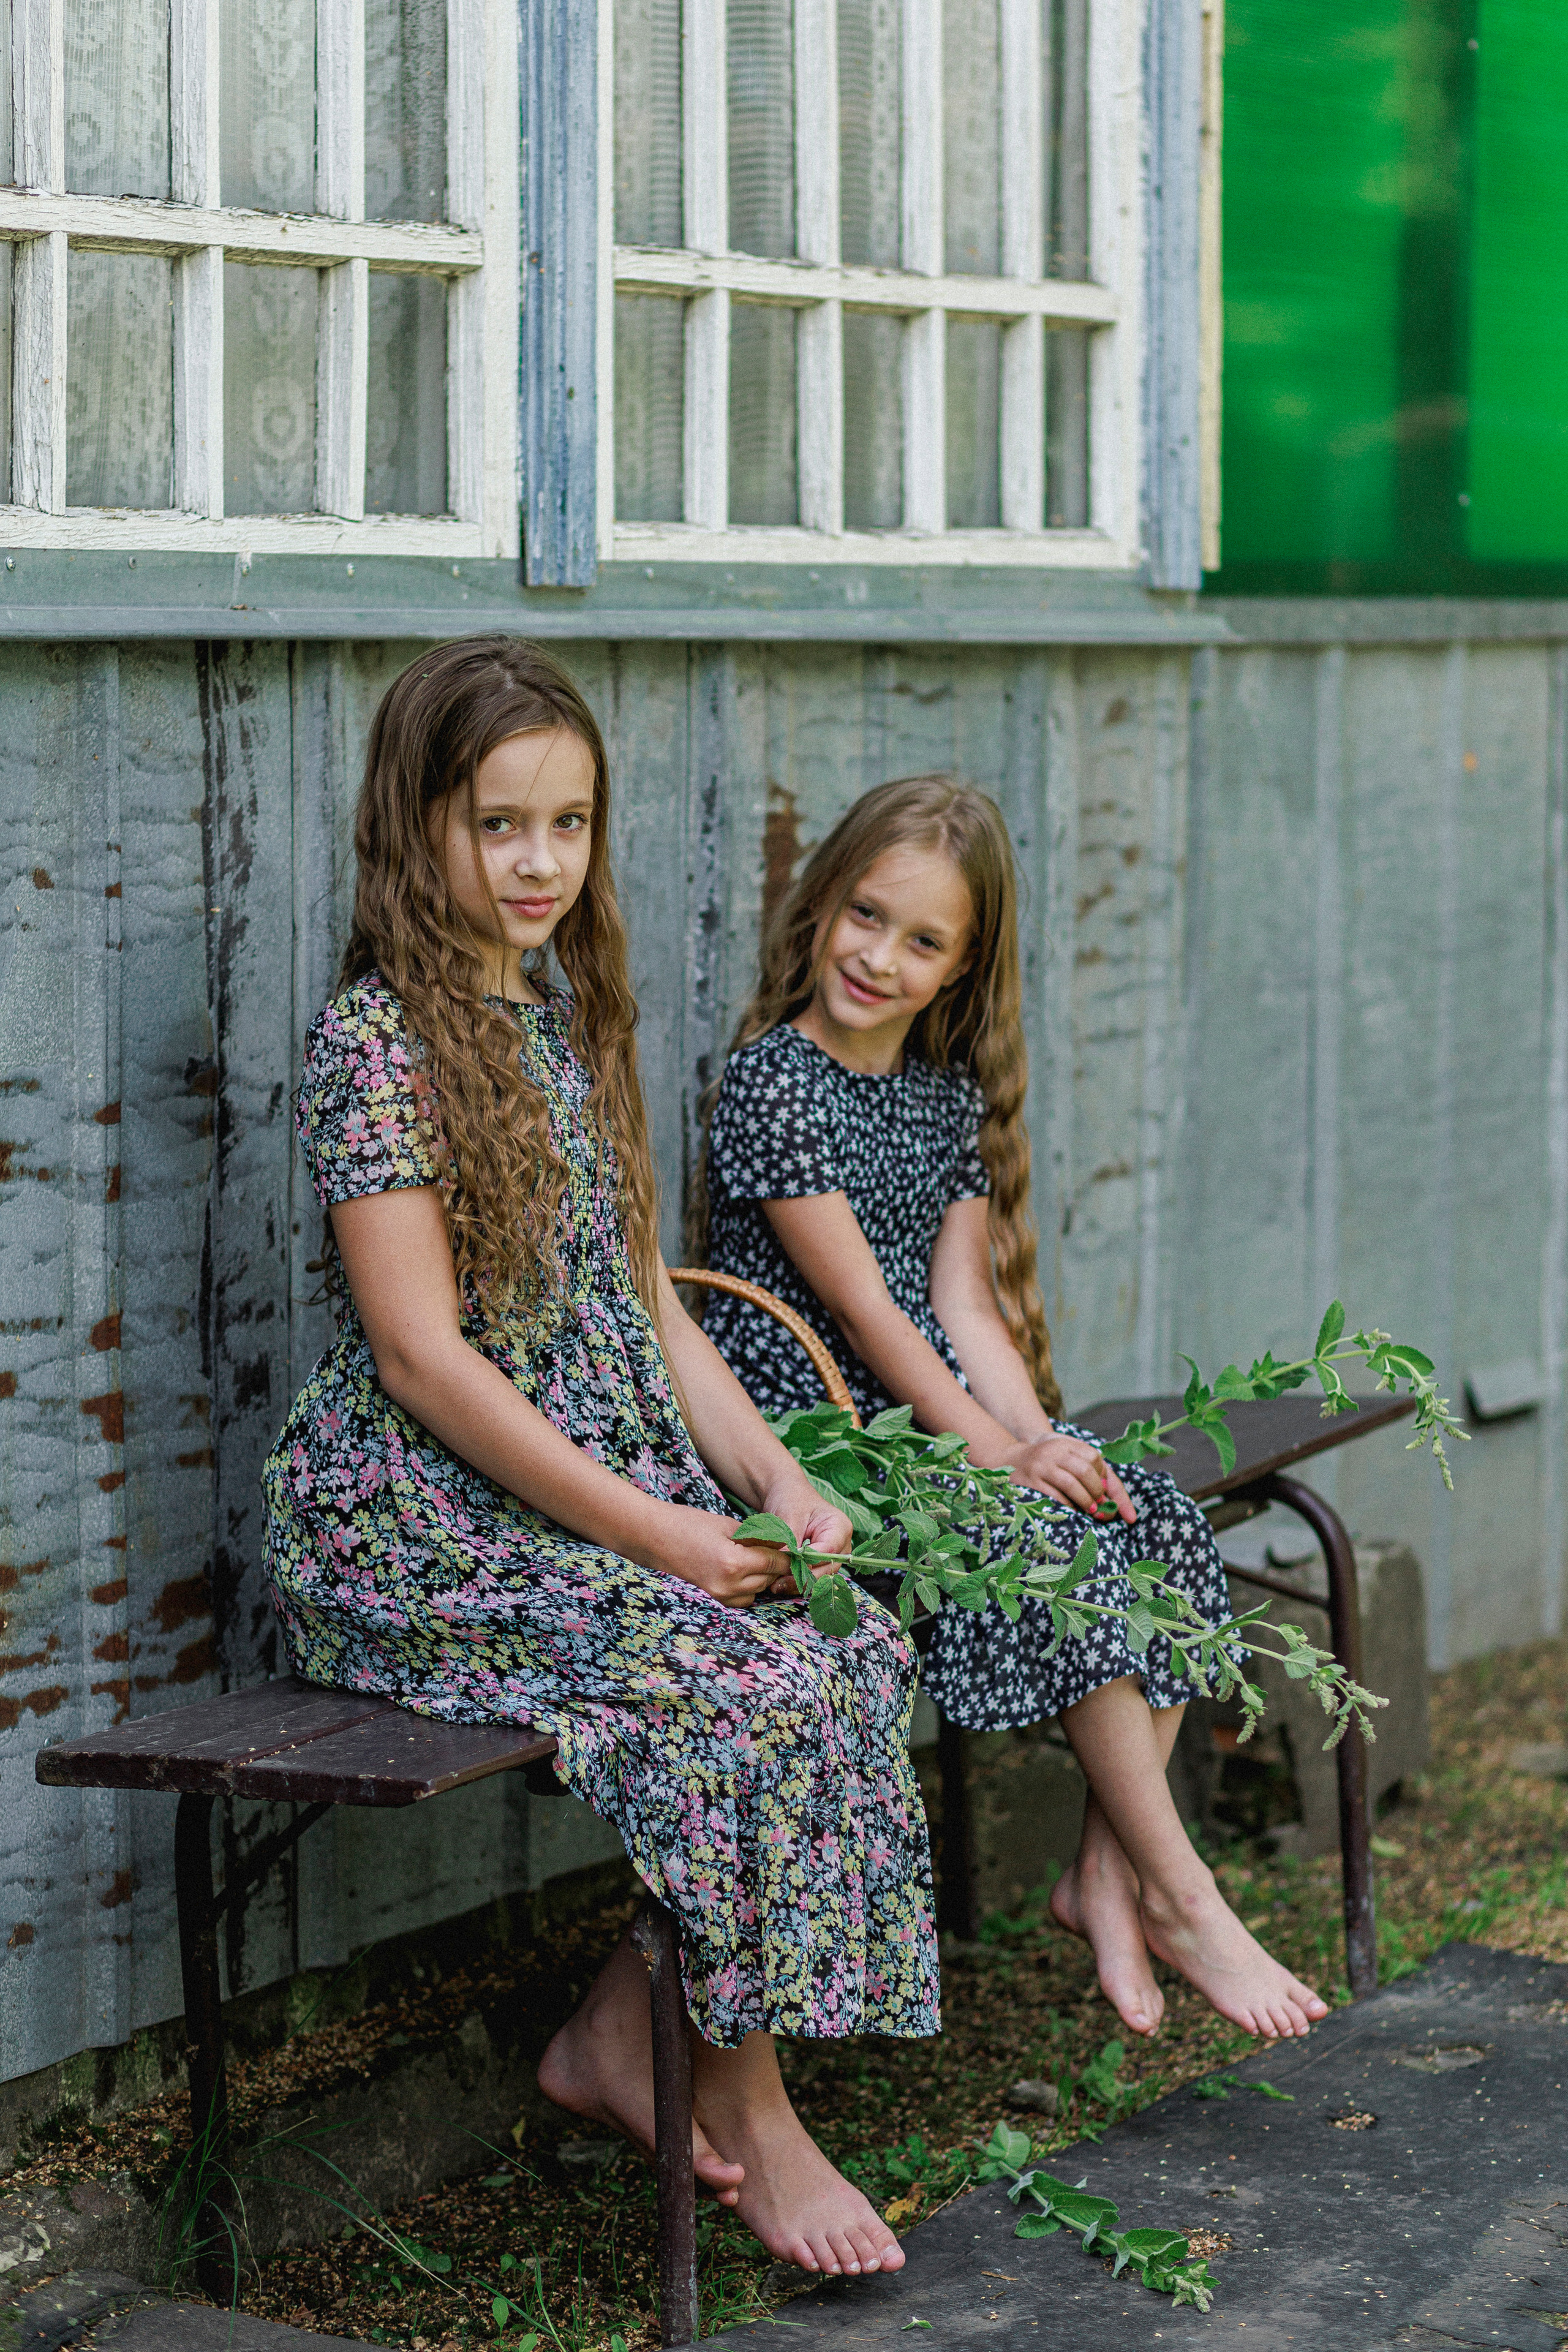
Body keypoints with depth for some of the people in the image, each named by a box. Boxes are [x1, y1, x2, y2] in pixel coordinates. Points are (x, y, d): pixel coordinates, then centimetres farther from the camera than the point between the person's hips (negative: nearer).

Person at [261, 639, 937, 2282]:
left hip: (615, 1485, 8)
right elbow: (422, 1357, -18)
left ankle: (621, 2035, -1)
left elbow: (646, 1303, 14)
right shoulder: (377, 1041, -12)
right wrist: (652, 1533, -20)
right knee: (743, 1676, -25)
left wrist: (776, 1480, -1)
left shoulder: (568, 1017, 13)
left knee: (851, 1634, -14)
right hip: (415, 1526, -8)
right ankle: (751, 2118, -9)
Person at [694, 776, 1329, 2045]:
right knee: (1062, 1544, -25)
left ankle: (1109, 1870, -11)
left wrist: (1040, 1434, -12)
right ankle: (1180, 1895, -18)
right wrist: (1001, 1452, -20)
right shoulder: (774, 1079, -12)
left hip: (935, 1410, 7)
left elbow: (961, 1295, 6)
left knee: (1161, 1518, -14)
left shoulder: (950, 1092, 11)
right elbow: (858, 1306, -16)